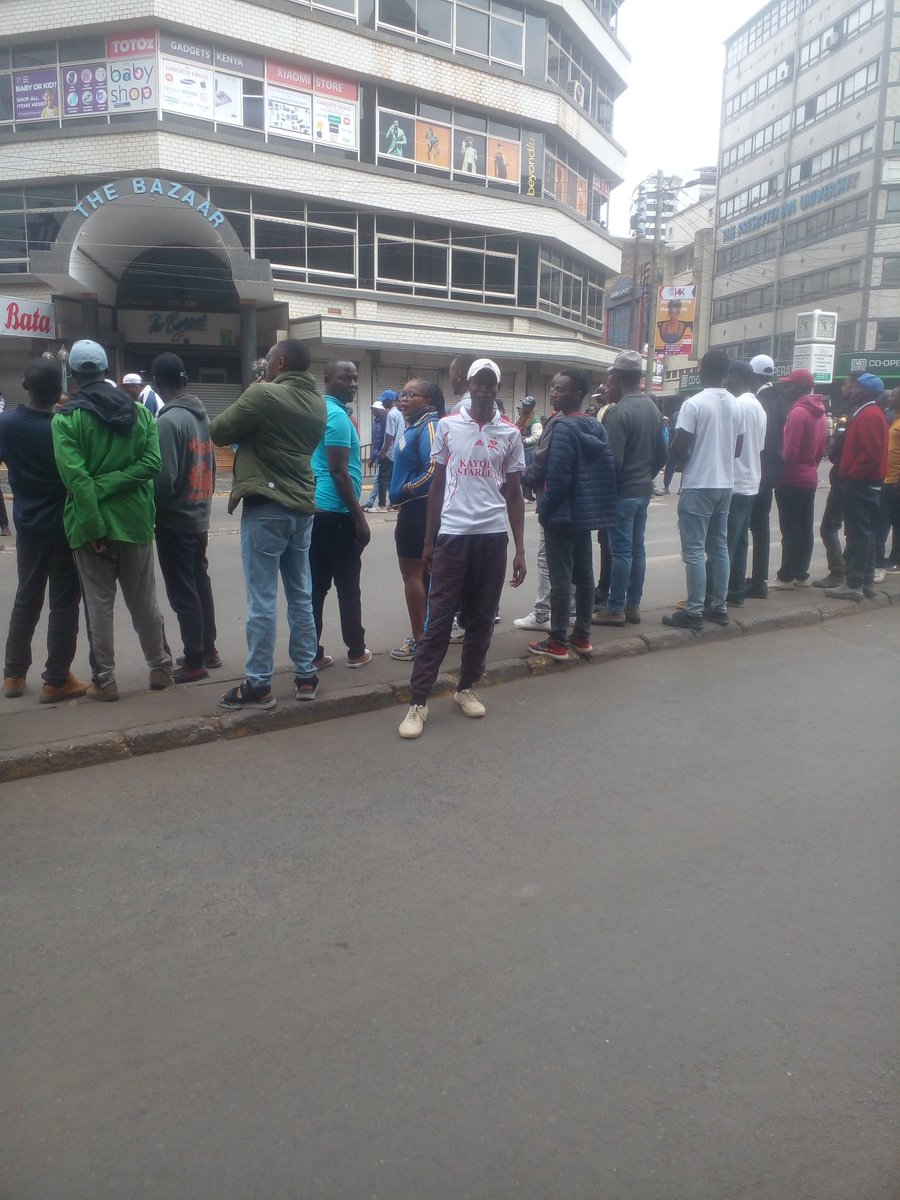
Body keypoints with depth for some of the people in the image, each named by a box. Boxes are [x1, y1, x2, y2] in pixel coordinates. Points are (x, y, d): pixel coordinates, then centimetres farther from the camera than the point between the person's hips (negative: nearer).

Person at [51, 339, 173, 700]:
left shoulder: (65, 418, -8)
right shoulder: (140, 412, 3)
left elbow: (76, 477, -18)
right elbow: (151, 462, -9)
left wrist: (95, 528, -17)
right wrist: (108, 485, -11)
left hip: (91, 524, -3)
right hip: (136, 521, 3)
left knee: (99, 604, 6)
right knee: (144, 601, 15)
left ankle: (104, 680, 12)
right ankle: (161, 668, 23)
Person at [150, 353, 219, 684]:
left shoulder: (169, 421, -19)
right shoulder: (201, 415, 5)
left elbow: (164, 479, -22)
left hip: (175, 521, -8)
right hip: (199, 517, 8)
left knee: (183, 592, 0)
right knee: (200, 584, 17)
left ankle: (194, 662, 8)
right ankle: (208, 650, 27)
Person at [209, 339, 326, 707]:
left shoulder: (263, 394, -12)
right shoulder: (317, 404, 9)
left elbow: (218, 432, -6)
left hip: (266, 507, -7)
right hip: (302, 506, 7)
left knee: (262, 601, -2)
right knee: (301, 597, 12)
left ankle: (258, 685, 4)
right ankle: (306, 676, 18)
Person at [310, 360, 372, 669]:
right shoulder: (337, 416, -13)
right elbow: (339, 472, -19)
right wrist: (360, 517, -16)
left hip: (313, 510, 8)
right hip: (336, 513, -8)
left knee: (315, 586, 8)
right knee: (348, 586, 3)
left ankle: (311, 654, 11)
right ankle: (356, 651, 14)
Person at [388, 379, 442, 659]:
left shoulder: (428, 427, -16)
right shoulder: (413, 426, 13)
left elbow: (435, 469, -27)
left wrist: (407, 489, -15)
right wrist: (402, 494, 9)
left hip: (417, 509, -10)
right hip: (413, 509, 10)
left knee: (412, 574, -4)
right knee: (422, 573, 15)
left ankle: (419, 640, 4)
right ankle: (425, 632, 26)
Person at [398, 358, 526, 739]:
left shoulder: (510, 434, 6)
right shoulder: (446, 426, 4)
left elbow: (514, 494, 8)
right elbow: (437, 485, 8)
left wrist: (520, 549, 4)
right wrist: (428, 539, 5)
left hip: (493, 535, 2)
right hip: (453, 534, -1)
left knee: (482, 618, 8)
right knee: (438, 619, -2)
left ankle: (466, 688, 24)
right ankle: (418, 702, 2)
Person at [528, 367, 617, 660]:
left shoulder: (563, 428, -16)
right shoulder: (597, 427, 10)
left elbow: (557, 476, -21)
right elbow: (608, 469, 11)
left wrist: (544, 511, -11)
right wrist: (598, 502, 15)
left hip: (562, 514, -8)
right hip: (587, 512, 9)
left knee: (560, 578, -3)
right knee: (584, 575, 12)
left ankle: (557, 642, 3)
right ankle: (582, 636, 21)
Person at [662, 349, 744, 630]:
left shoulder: (694, 403, -13)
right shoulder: (735, 405, 7)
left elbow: (680, 448, -14)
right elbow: (737, 449, 12)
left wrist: (684, 463, 6)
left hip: (698, 485, -7)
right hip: (725, 485, 7)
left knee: (694, 549, -4)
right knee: (719, 547, 12)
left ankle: (694, 612, -3)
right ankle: (719, 607, 18)